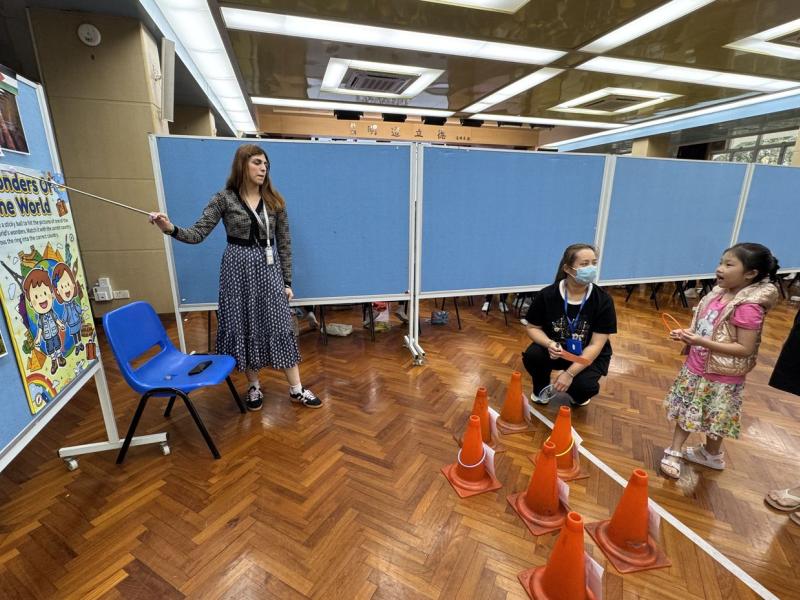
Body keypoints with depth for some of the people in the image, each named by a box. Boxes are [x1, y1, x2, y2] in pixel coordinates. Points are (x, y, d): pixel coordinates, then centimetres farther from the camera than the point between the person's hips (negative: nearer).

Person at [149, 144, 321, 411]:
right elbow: (198, 233, -6)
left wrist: (287, 281, 2)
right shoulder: (224, 199, -3)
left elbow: (284, 243, 4)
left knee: (280, 326, 2)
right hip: (238, 268, -1)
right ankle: (254, 386, 26)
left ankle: (296, 389, 13)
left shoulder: (274, 200, 3)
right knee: (244, 327, 7)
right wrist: (171, 229, -27)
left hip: (269, 268, 1)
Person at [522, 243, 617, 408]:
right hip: (556, 350, 1)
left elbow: (596, 346, -19)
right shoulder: (546, 295, -15)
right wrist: (549, 344, -28)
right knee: (532, 355, -28)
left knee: (584, 386, -29)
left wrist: (569, 373, -26)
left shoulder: (603, 301, -18)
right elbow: (532, 328, -6)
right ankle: (541, 389, 6)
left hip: (589, 356, -1)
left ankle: (579, 396, 13)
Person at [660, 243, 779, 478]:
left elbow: (745, 349, -25)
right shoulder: (718, 293, -3)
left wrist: (703, 342, -31)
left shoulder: (748, 308, -24)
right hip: (696, 367, 7)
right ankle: (674, 452, 32)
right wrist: (687, 334, -6)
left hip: (721, 377, -7)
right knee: (685, 411, 17)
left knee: (714, 419, 15)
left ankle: (712, 454, 38)